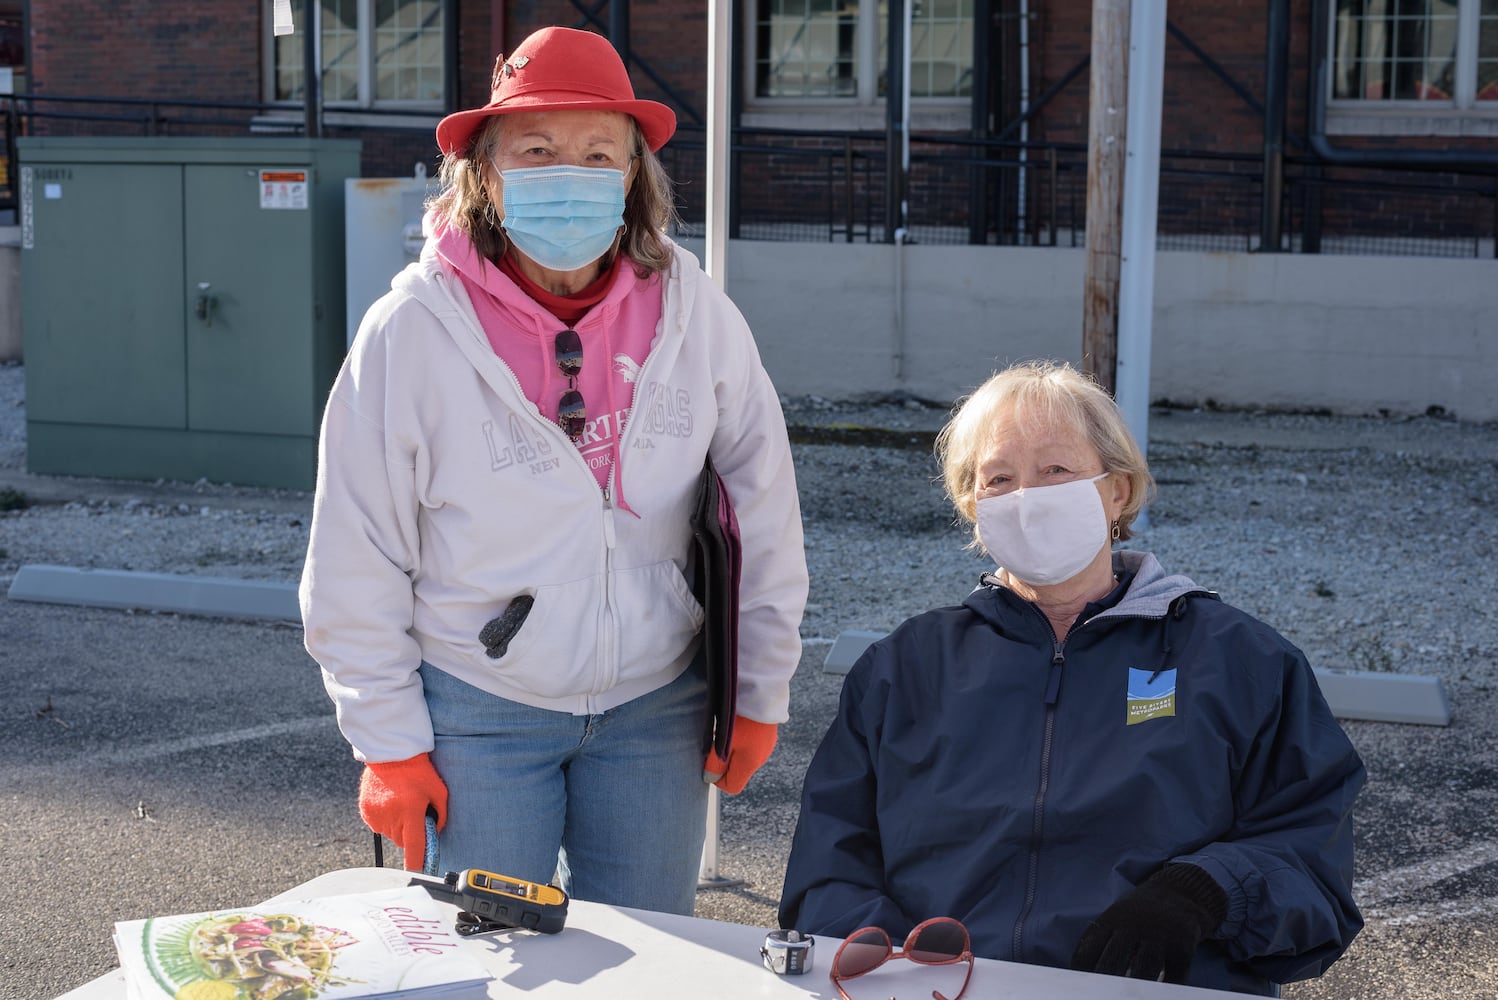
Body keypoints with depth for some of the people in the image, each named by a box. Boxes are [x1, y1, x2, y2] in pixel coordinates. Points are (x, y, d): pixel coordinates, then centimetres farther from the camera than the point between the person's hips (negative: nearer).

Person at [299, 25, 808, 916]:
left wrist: (761, 698, 6)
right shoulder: (413, 330, -12)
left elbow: (766, 515, 3)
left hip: (654, 709, 2)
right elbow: (356, 563, -6)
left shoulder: (695, 314, -6)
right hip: (477, 715, -2)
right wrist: (390, 744, -5)